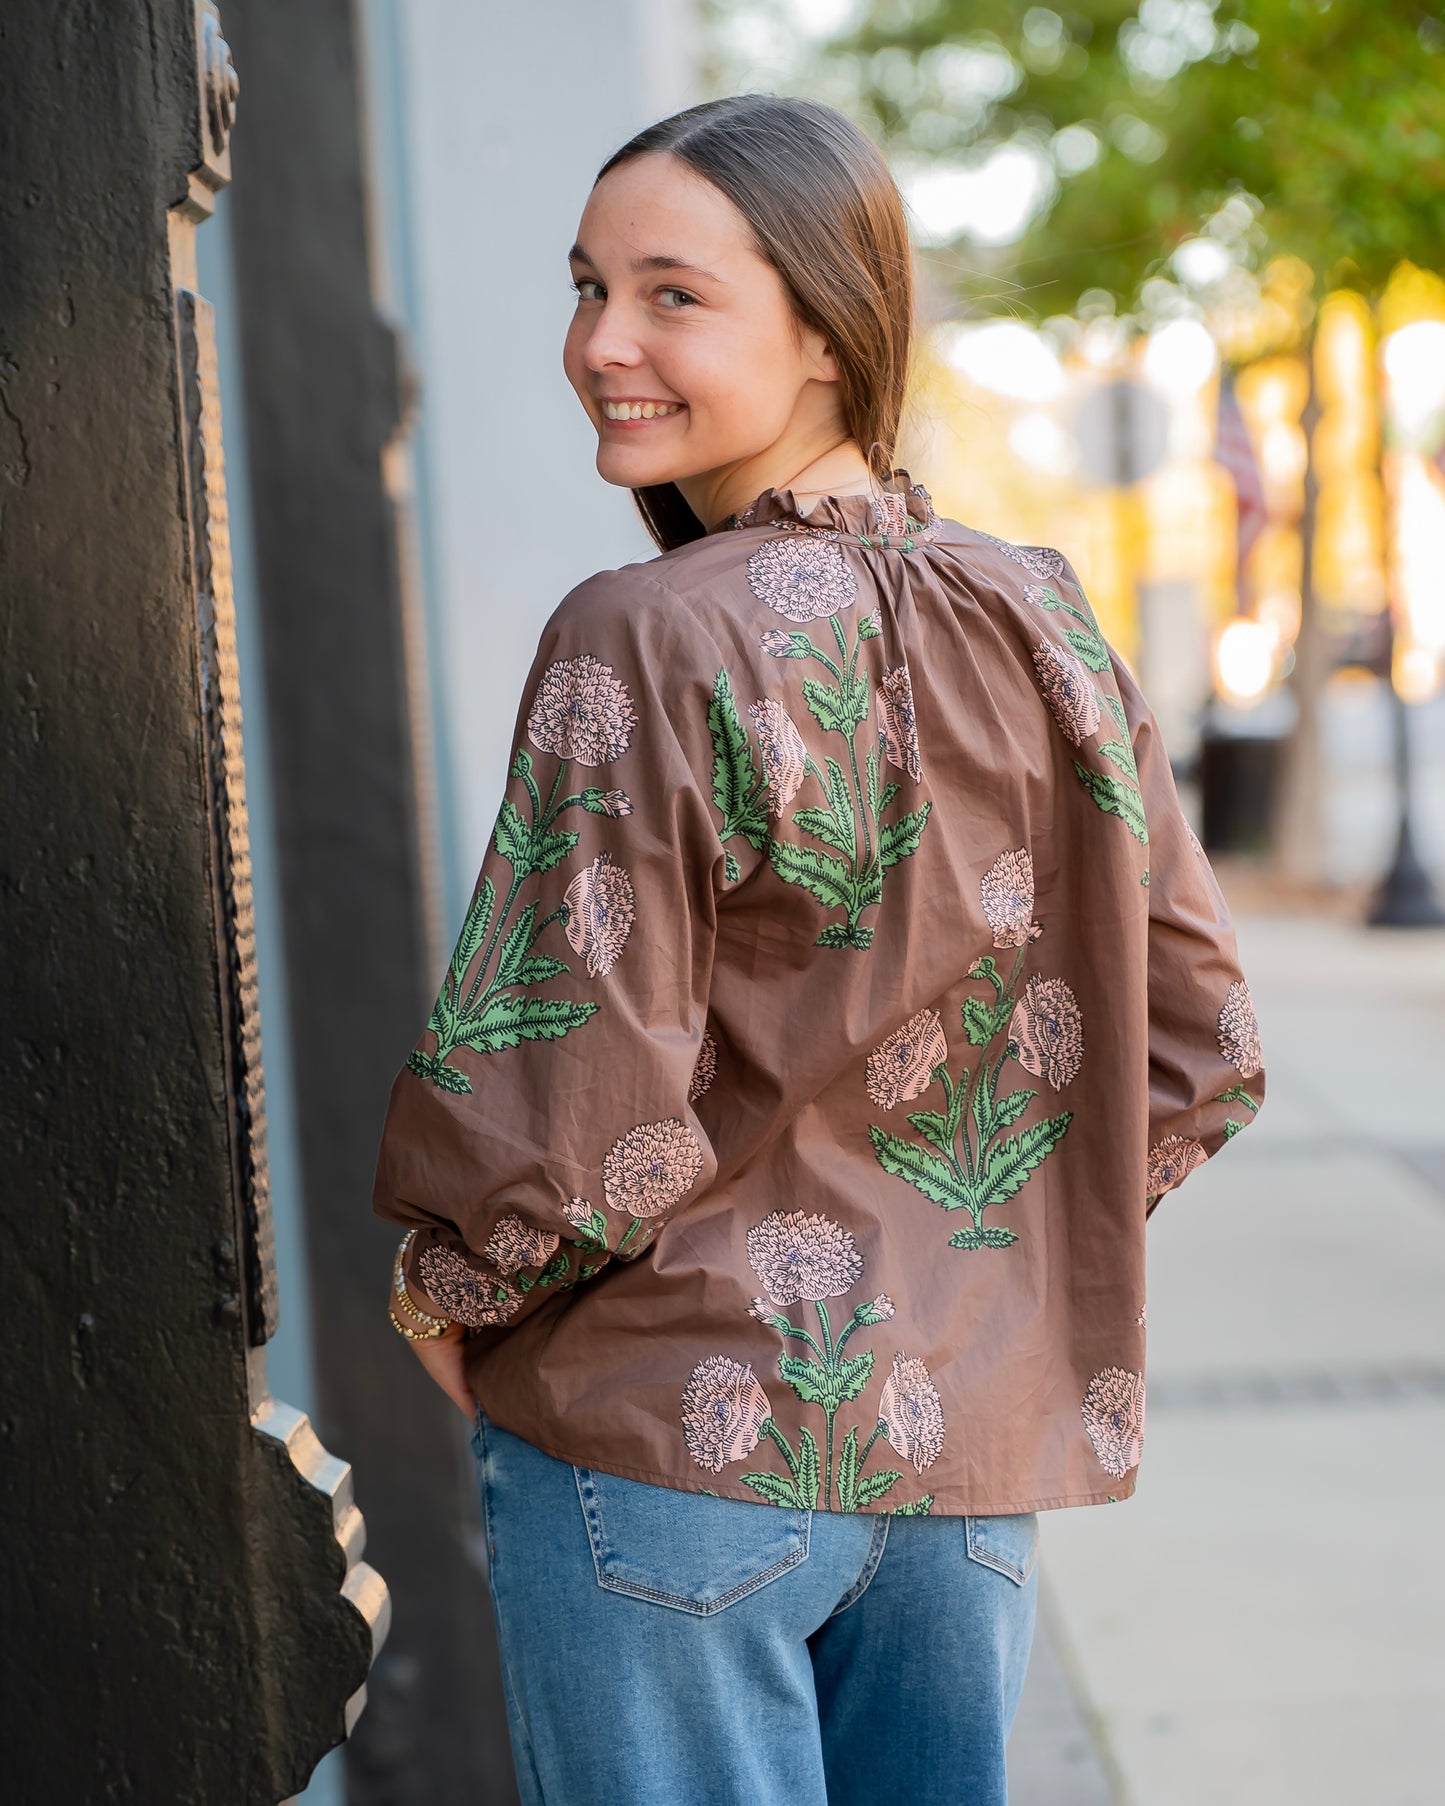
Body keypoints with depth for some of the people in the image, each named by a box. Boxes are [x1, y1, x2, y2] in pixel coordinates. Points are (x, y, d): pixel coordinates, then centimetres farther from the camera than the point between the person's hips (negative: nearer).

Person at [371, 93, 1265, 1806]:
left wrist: (441, 1292, 0)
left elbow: (582, 1118, -18)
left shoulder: (648, 647, -17)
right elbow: (1194, 1057, 6)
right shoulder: (1047, 626, 2)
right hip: (980, 1440, 6)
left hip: (674, 1435, -5)